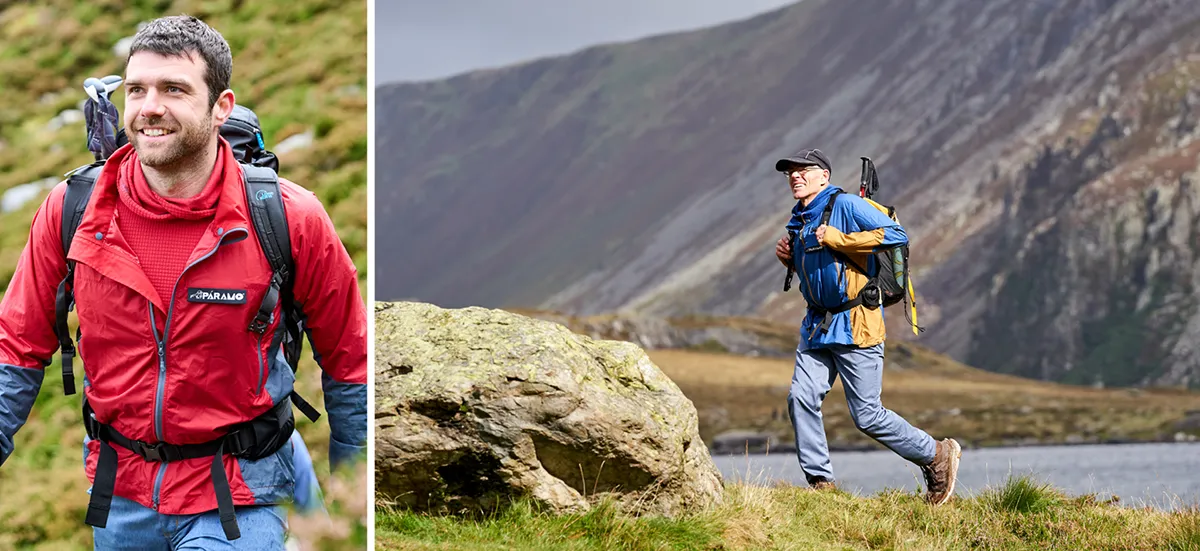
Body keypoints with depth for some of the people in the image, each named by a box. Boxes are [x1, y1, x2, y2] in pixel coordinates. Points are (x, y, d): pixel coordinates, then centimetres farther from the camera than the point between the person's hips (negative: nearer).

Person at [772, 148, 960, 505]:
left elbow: (897, 235, -22)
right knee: (801, 398, -8)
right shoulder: (800, 220, 14)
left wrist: (837, 238, -21)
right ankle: (821, 483, 0)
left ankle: (937, 456, 14)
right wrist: (789, 258, 6)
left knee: (867, 416, -5)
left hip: (855, 325, -8)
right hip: (818, 325, 8)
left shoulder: (846, 205, -12)